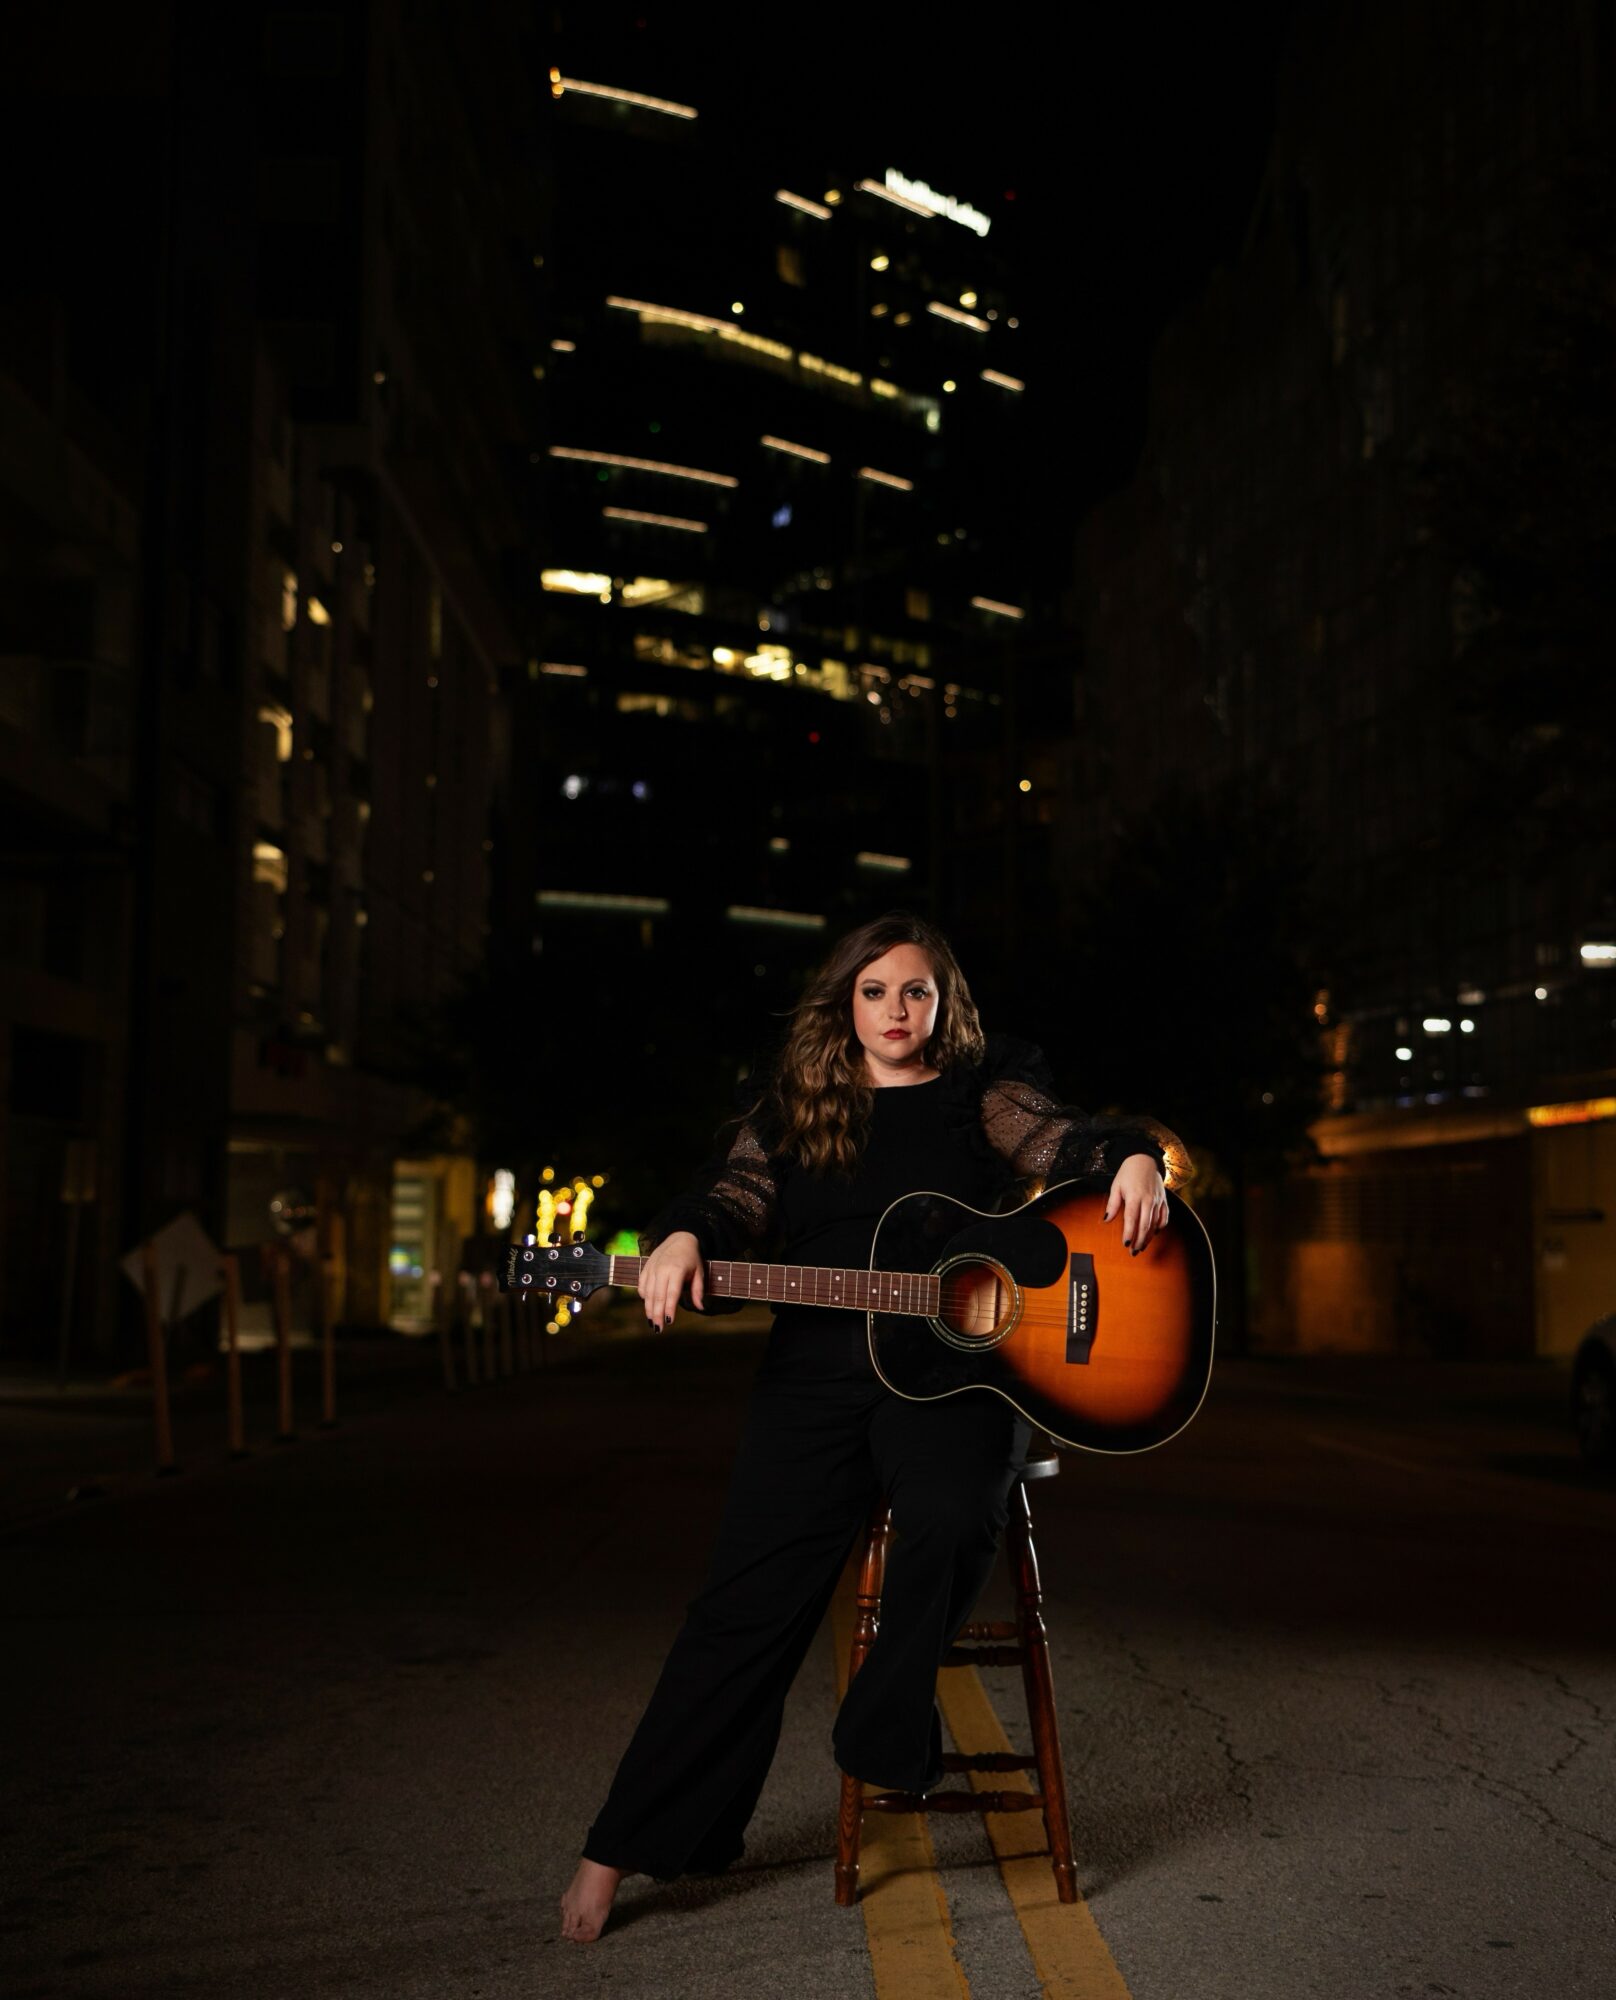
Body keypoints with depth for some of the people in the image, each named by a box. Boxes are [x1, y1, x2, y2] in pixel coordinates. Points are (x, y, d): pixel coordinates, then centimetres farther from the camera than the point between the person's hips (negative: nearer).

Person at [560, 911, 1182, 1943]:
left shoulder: (982, 1091, 11)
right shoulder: (794, 1104, 17)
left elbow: (1062, 1137, -5)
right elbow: (739, 1196, 6)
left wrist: (1136, 1157, -28)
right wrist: (685, 1238, -17)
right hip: (819, 1372, 1)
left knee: (955, 1514, -32)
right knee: (753, 1594, -8)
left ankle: (886, 1745, -6)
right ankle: (624, 1847, 0)